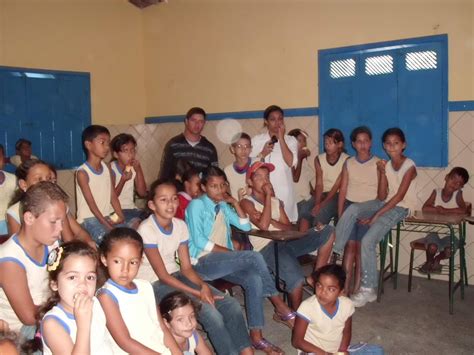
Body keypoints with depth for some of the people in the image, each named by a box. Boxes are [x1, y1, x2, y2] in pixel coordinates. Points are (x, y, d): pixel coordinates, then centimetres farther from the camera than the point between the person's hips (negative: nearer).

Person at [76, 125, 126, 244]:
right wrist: (106, 225, -21)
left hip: (108, 216, 6)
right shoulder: (82, 173, -11)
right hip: (89, 218, -6)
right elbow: (91, 203, -15)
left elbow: (113, 197, 4)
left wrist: (120, 216, -11)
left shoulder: (107, 168, 8)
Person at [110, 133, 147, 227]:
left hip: (132, 208, 6)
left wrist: (138, 170, -11)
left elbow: (142, 193, -1)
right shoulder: (111, 169, -9)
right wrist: (123, 180, -25)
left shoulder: (134, 167, 5)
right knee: (136, 223, -29)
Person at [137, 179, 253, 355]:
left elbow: (186, 267, 1)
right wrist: (197, 293, -22)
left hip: (176, 276, 7)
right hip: (155, 284, -6)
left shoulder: (180, 225, 0)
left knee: (231, 305, -9)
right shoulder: (147, 229, -18)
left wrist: (203, 285, -19)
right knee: (210, 313, -24)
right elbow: (162, 275, -19)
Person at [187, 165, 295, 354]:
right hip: (202, 263, -6)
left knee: (253, 279, -25)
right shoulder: (196, 205, -4)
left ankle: (256, 337, -19)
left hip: (223, 261, 6)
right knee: (254, 256, -26)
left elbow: (246, 226, 14)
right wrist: (232, 252, -15)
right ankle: (281, 307, -13)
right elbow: (199, 241, -13)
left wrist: (235, 203, 5)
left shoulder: (223, 206, 17)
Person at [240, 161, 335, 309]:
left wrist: (270, 221, -8)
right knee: (296, 278, -32)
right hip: (266, 248, -7)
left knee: (328, 231, -2)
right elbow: (263, 226, -18)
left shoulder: (276, 201, 20)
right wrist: (268, 195, -11)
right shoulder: (247, 202, -1)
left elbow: (289, 228, 12)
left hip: (285, 241, 7)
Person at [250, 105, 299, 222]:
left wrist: (281, 138, -8)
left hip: (283, 191, 0)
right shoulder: (257, 140, 8)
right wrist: (262, 154, -10)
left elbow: (291, 162, -11)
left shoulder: (291, 140, 6)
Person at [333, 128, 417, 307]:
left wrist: (376, 216, -22)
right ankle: (333, 251, -18)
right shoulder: (386, 164, 7)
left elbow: (399, 196, -20)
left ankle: (368, 289, -11)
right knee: (353, 209, -23)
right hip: (387, 203, 6)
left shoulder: (409, 166, -13)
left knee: (368, 240, -22)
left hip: (402, 207, -6)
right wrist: (382, 173, -8)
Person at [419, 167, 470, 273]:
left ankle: (437, 260, 11)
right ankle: (429, 262, 7)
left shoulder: (458, 194, -5)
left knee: (449, 251, -26)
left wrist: (446, 210, -26)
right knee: (433, 247, -29)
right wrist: (438, 209, -23)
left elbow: (464, 210, -21)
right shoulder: (436, 192, -3)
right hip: (434, 231, 0)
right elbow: (424, 208, -12)